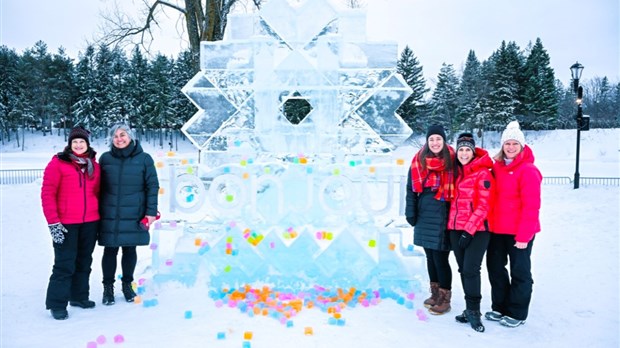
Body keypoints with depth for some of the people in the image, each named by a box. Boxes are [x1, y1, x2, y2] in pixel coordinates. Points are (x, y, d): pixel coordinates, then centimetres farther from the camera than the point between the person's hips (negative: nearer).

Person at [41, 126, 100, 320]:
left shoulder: (94, 165, 9)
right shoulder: (58, 163, -5)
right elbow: (47, 193, -8)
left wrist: (99, 217, 12)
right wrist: (53, 222, -14)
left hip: (90, 223, 5)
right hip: (66, 224, -5)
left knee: (84, 261, 14)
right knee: (65, 264, -1)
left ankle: (79, 296, 28)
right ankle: (57, 304, 12)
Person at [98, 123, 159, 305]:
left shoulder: (144, 158, -1)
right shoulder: (105, 158, 4)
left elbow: (152, 186, -2)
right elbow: (99, 186, 8)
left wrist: (151, 212, -7)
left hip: (134, 215, -1)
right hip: (109, 215, 1)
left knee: (130, 250, 10)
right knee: (110, 250, 7)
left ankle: (127, 284, 28)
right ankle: (108, 287, 23)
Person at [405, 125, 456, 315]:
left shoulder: (451, 161, -4)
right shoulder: (418, 161, 6)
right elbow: (411, 189, 8)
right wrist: (410, 213, 3)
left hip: (442, 217, -4)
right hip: (424, 216, 4)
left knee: (440, 258, -2)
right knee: (430, 256, 14)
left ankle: (445, 299, 14)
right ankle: (435, 294, 30)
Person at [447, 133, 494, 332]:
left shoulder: (483, 174, -8)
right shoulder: (457, 172, 11)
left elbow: (483, 207, -12)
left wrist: (469, 230, -16)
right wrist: (452, 227, 13)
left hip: (476, 230, -6)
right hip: (456, 228, 6)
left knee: (471, 269, -9)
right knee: (463, 269, 10)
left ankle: (473, 311, 4)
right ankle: (471, 309, 20)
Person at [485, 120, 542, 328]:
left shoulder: (528, 170, -12)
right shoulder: (497, 167, 7)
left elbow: (531, 206, -16)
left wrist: (523, 236, -18)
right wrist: (489, 223, 6)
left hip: (519, 232, -7)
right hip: (497, 229, 7)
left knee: (519, 272, 7)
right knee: (495, 267, 15)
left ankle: (517, 313, 22)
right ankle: (499, 307, 31)